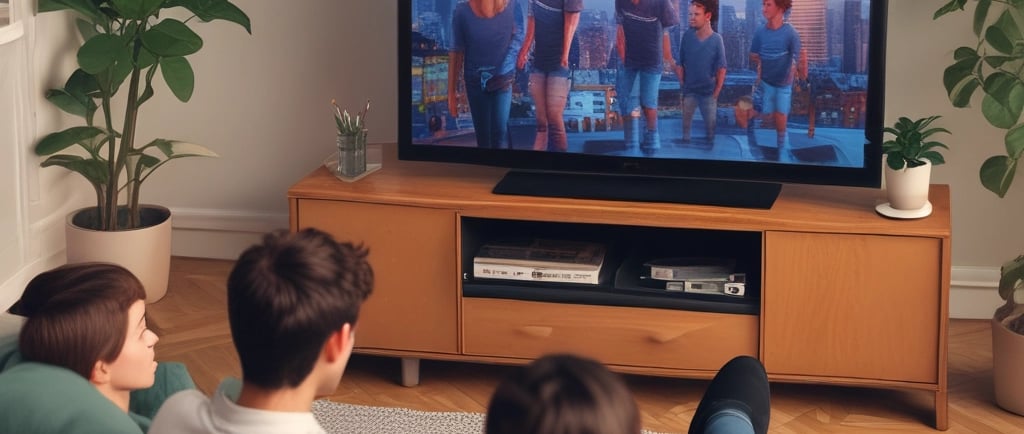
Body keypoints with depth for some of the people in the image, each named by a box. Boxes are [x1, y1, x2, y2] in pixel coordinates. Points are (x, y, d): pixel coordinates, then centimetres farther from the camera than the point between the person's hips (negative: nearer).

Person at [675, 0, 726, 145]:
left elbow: (721, 69, -7)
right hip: (689, 91, 1)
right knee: (685, 126, 11)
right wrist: (682, 85, -4)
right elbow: (679, 64, 0)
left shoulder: (716, 40, -11)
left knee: (711, 127, 10)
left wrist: (716, 93, -7)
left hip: (708, 92, -1)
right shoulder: (686, 36, -7)